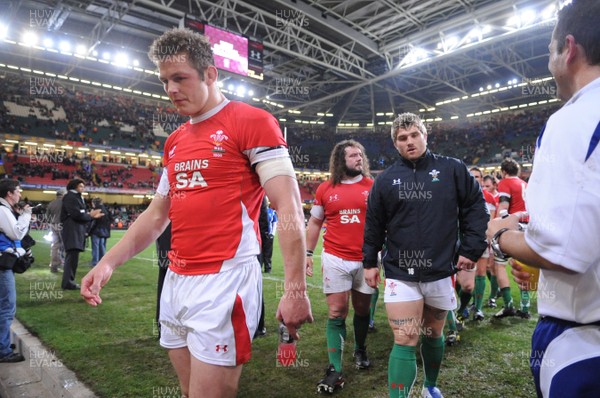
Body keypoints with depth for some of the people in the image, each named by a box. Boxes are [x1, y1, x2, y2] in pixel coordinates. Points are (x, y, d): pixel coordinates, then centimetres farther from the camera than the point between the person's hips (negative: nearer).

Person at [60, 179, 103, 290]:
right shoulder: (70, 197, -8)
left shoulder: (78, 197, 22)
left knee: (72, 256, 12)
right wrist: (90, 216, -3)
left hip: (77, 230, 10)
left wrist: (92, 215, 1)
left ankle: (69, 281, 18)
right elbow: (76, 214, -18)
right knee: (72, 256, -12)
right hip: (72, 230, -10)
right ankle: (67, 282, -10)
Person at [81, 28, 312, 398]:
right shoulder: (175, 141, 16)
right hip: (176, 281, 8)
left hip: (224, 281, -7)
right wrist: (109, 261, 12)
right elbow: (157, 214, 21)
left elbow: (289, 208, -14)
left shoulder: (252, 121, -7)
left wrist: (295, 288, -19)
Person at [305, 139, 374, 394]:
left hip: (366, 259, 1)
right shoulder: (325, 189, 1)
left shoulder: (373, 186, 1)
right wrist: (308, 253, 4)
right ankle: (335, 369, 8)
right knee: (336, 312, 0)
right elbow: (314, 223, 10)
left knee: (362, 309, 16)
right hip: (335, 258, -1)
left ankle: (360, 350, 40)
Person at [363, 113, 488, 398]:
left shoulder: (452, 169, -1)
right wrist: (369, 262, 8)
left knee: (433, 335, 19)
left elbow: (475, 207, 4)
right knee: (404, 342, -6)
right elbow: (373, 224, 8)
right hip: (400, 274, -1)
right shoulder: (386, 180, 2)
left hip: (441, 271, 1)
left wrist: (471, 249, -3)